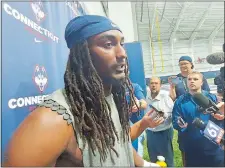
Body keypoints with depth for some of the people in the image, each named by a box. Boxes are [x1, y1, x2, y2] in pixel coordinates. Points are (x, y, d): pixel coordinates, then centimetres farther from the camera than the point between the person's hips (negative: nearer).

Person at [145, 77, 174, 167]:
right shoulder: (146, 96, -2)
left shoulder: (165, 96, -12)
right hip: (150, 132, 4)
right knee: (153, 159, 20)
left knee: (167, 160, 11)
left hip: (164, 132, -4)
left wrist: (165, 114, -29)